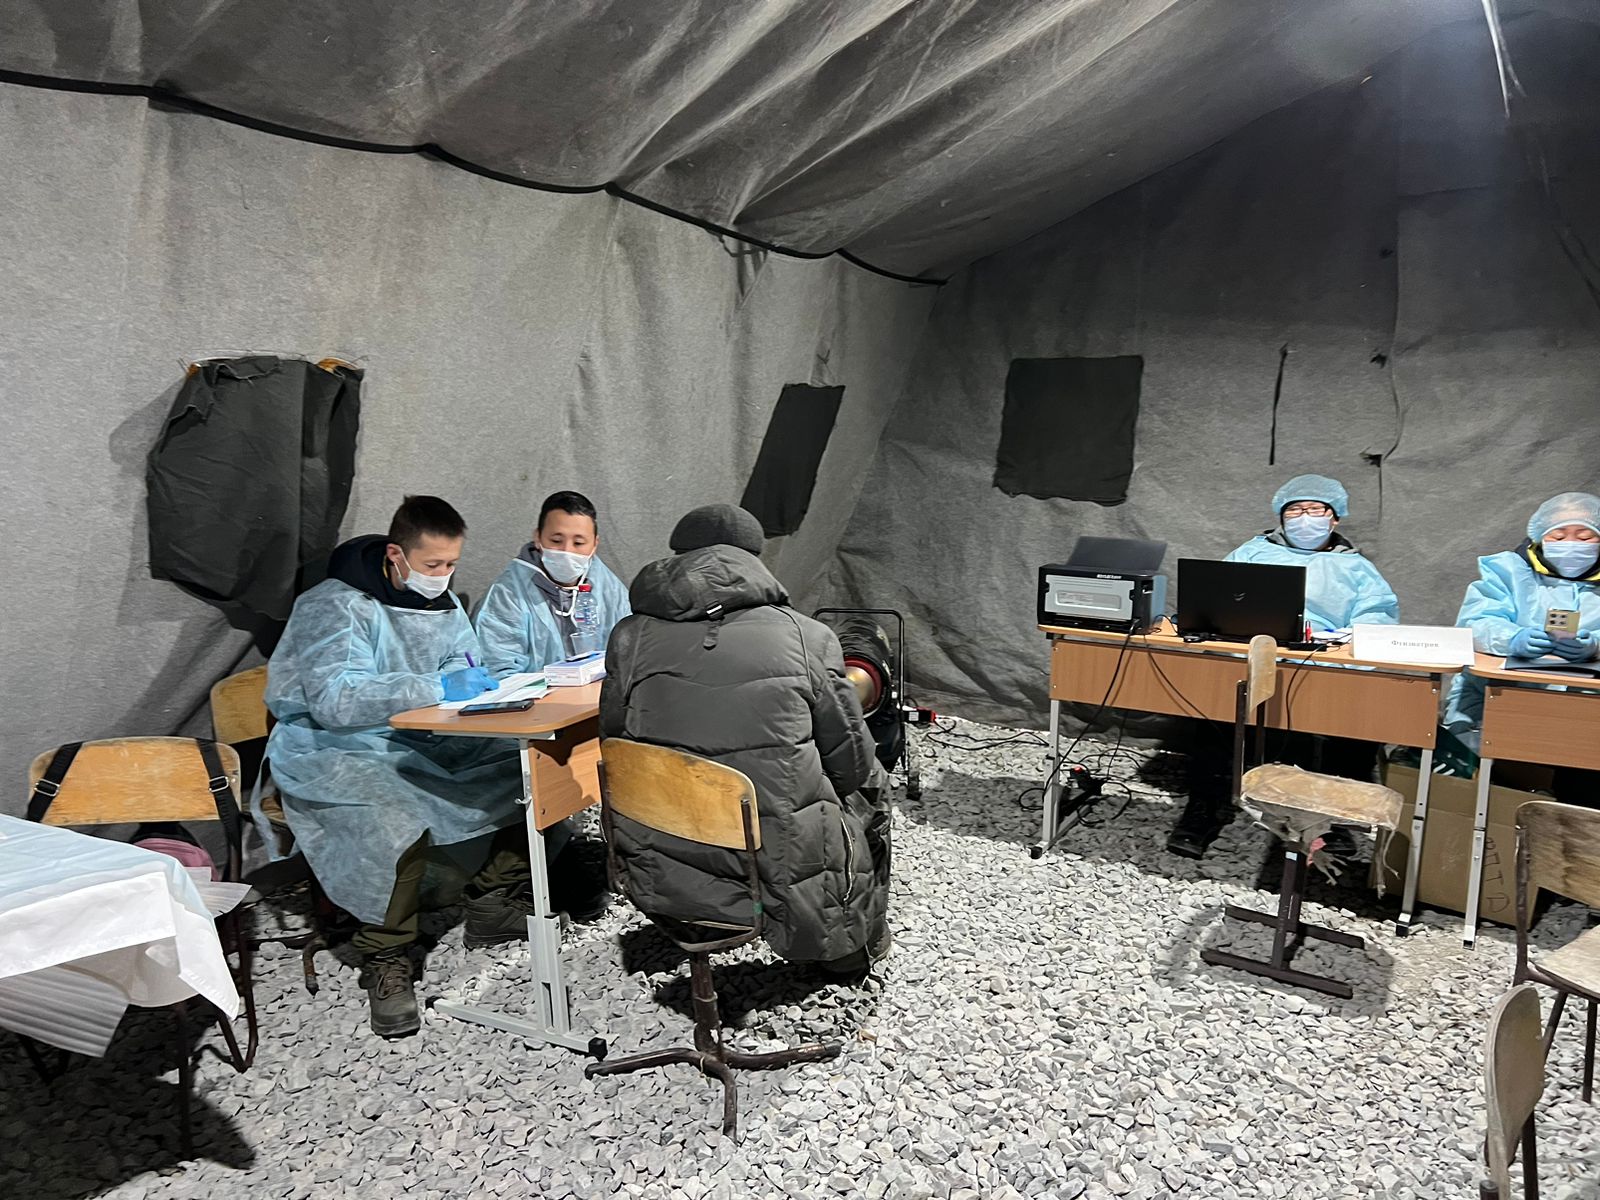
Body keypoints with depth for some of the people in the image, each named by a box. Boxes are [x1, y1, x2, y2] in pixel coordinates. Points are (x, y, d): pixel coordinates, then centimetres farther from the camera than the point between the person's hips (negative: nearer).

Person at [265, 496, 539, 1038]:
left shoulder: (441, 602, 7)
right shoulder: (335, 606, -16)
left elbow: (463, 666, 15)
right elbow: (333, 699, -29)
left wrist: (473, 678, -11)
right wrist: (435, 687, -34)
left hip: (421, 742, 7)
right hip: (332, 750, -7)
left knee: (534, 768, -8)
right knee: (397, 821, -36)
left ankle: (493, 898, 8)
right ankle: (385, 961, -13)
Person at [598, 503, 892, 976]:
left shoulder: (631, 637, -3)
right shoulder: (808, 639, -9)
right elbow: (852, 764, -1)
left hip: (663, 882, 4)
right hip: (779, 877, -3)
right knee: (870, 785, 25)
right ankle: (854, 944, 43)